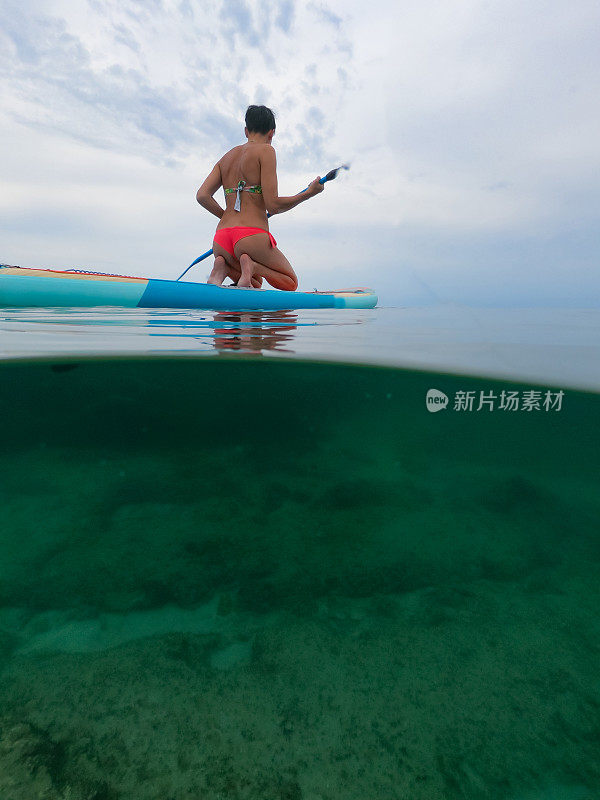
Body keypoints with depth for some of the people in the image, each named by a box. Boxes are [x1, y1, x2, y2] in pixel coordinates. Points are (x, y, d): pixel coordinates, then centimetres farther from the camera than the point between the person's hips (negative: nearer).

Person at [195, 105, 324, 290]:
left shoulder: (226, 157, 21)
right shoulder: (266, 151, 1)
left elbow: (202, 196, 10)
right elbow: (273, 205, -8)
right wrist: (308, 193, 5)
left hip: (220, 240, 6)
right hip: (252, 236, -6)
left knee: (255, 285, 30)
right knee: (291, 283, 16)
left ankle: (224, 266, -1)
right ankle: (252, 266, -13)